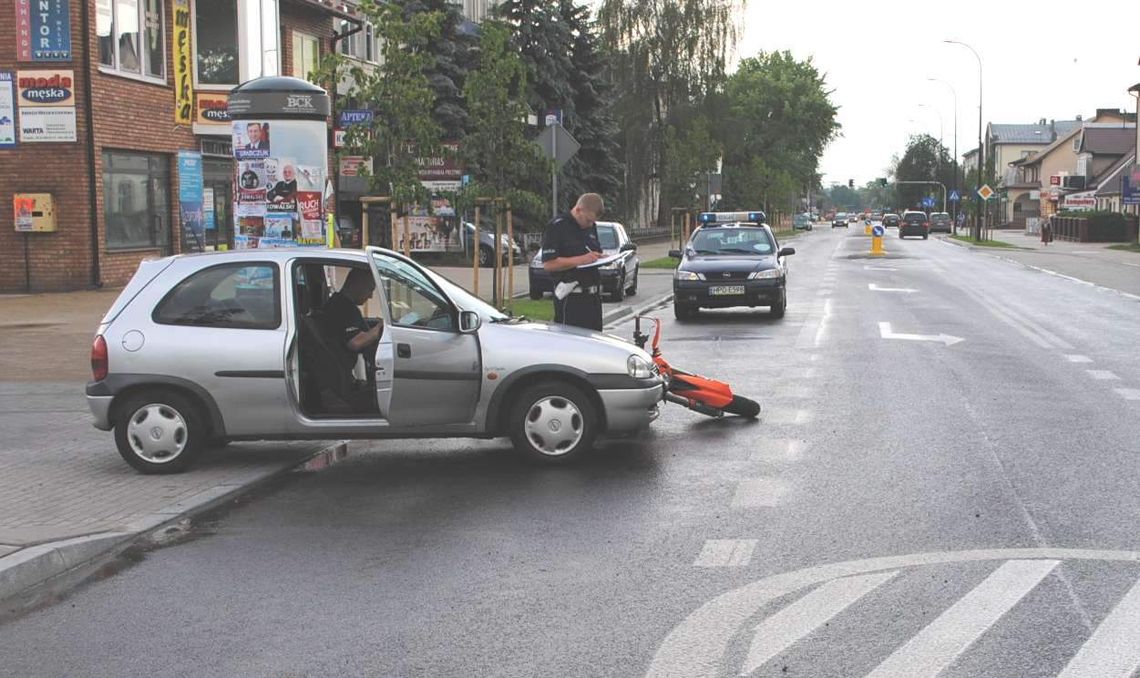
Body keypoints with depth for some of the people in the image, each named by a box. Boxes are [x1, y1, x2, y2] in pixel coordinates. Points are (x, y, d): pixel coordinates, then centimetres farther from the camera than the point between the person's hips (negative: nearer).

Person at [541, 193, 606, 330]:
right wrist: (581, 259, -22)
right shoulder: (557, 226, -9)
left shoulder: (591, 227, 15)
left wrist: (601, 258, 5)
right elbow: (548, 264, -17)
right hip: (571, 298, -8)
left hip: (593, 295, 8)